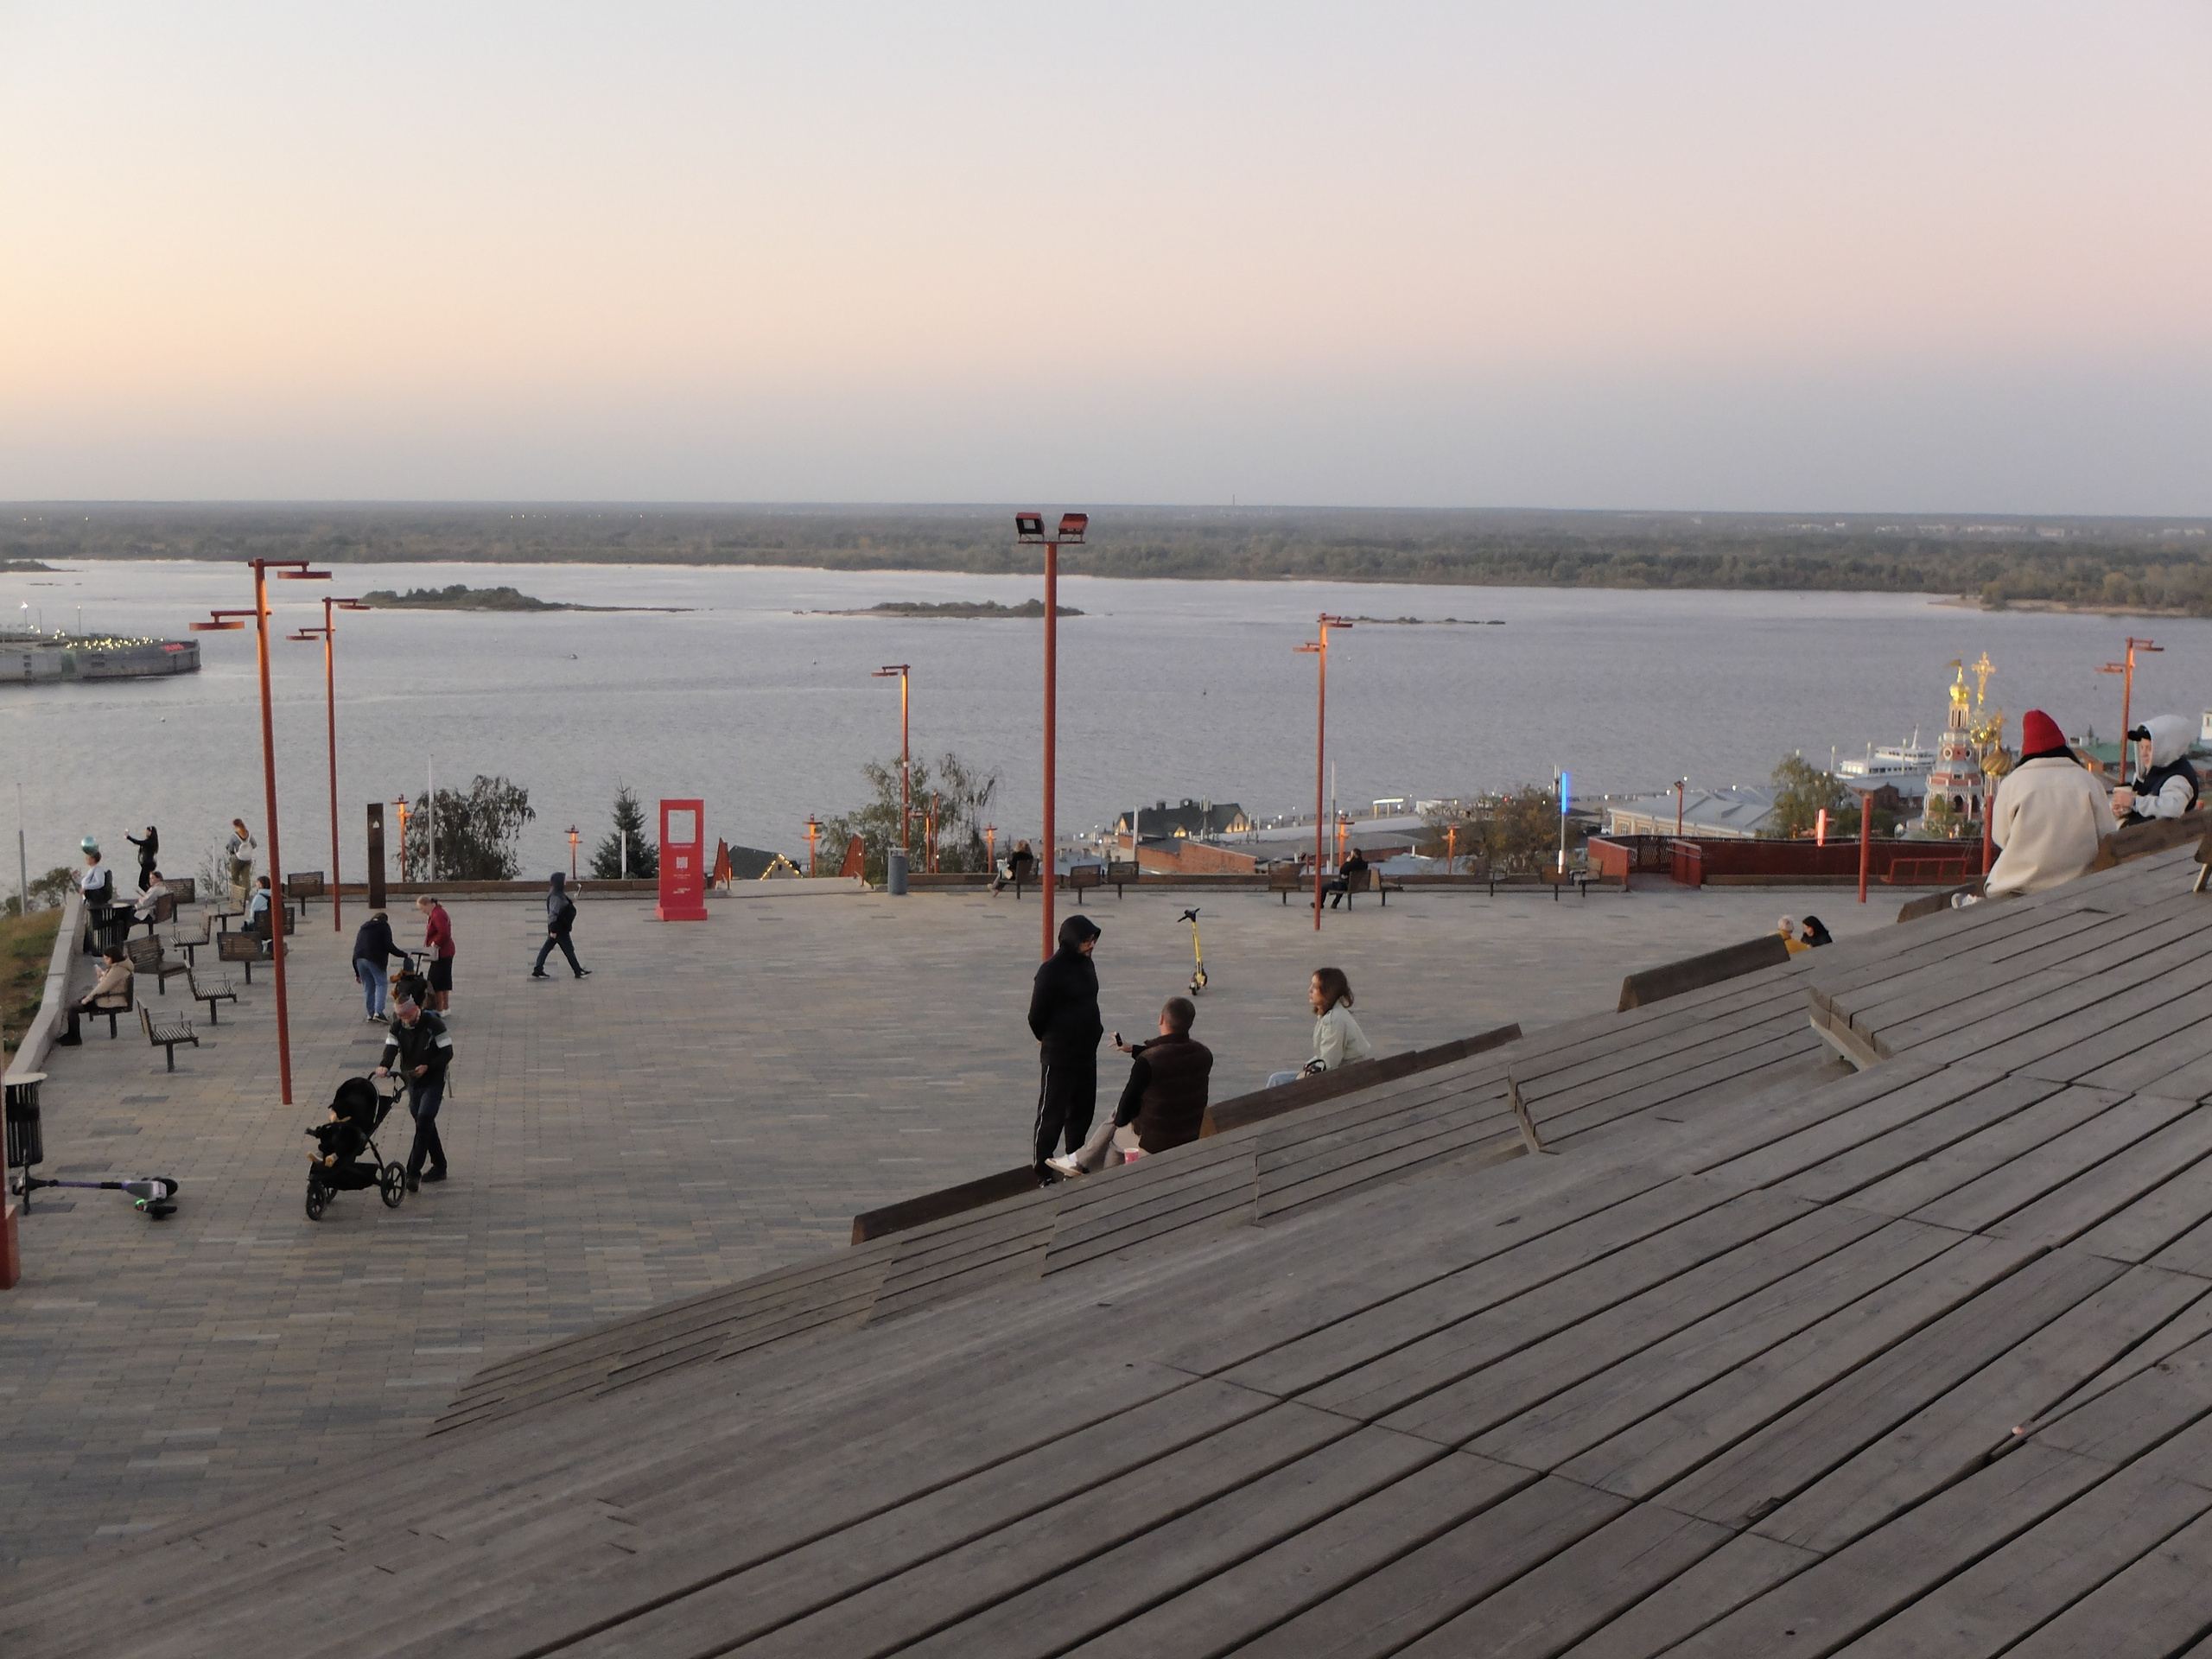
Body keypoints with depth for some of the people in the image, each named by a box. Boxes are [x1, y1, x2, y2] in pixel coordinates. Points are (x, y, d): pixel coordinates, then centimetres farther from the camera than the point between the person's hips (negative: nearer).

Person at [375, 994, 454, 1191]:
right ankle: (439, 1167, 27)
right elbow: (391, 1048, -11)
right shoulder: (398, 1027, 1)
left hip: (433, 1081, -6)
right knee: (424, 1123, 13)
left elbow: (447, 1053, -13)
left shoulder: (433, 1024, -13)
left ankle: (413, 1173, -19)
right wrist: (384, 1065, -31)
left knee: (424, 1120, -17)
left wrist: (427, 1067, -25)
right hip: (412, 1082, 6)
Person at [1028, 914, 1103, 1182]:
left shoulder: (1085, 963, 6)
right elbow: (1037, 1015, -12)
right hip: (1059, 1056, -8)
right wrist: (1050, 1039, 2)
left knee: (1083, 1110, 16)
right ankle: (1042, 1170, 10)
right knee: (1052, 1113, 1)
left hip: (1087, 1052, 8)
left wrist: (1094, 1029, 10)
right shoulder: (1051, 971, -19)